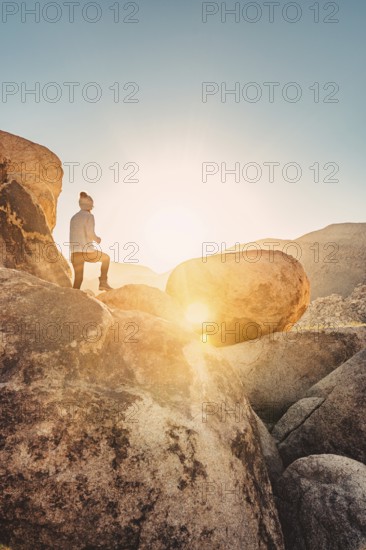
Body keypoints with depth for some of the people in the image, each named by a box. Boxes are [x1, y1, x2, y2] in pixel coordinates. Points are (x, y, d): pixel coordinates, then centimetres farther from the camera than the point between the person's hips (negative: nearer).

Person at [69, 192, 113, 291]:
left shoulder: (74, 218, 16)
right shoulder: (89, 216, -5)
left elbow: (74, 236, 18)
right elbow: (90, 233, -17)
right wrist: (97, 239, 3)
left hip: (75, 253, 6)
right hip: (87, 251, -6)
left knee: (78, 278, 15)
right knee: (106, 258, 20)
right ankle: (103, 283, 17)